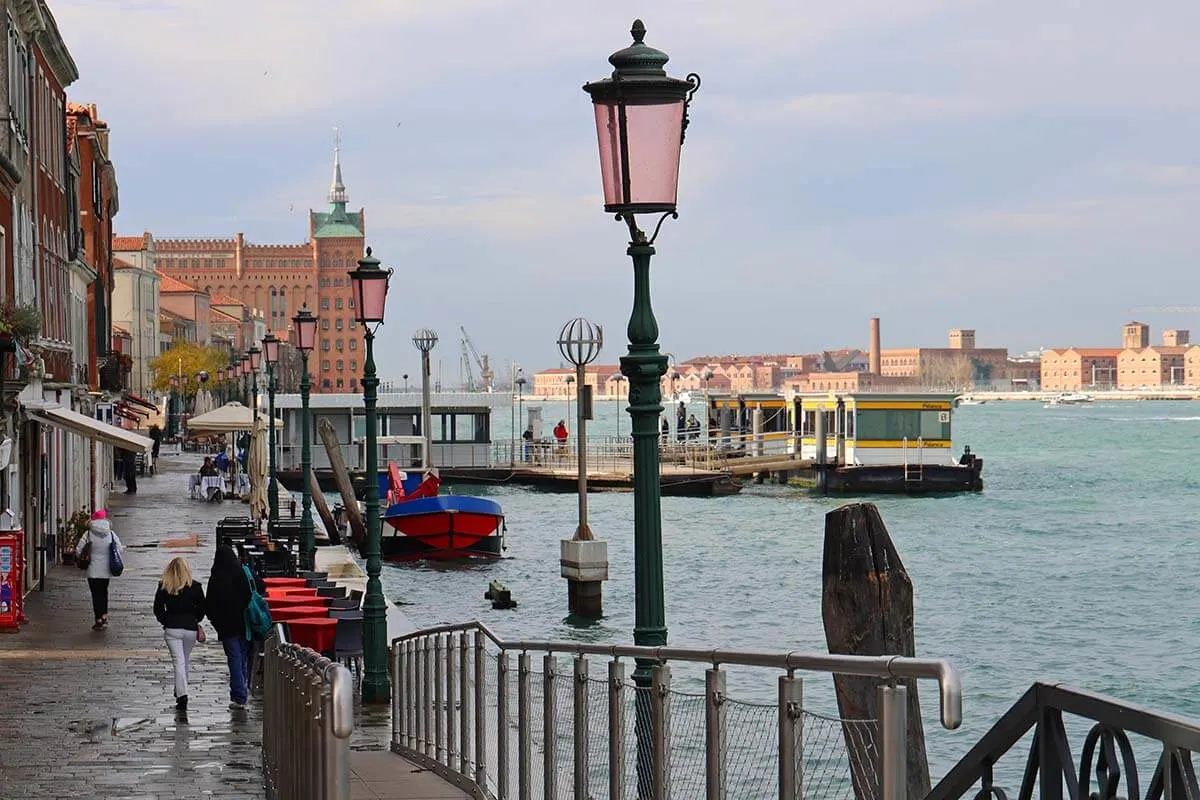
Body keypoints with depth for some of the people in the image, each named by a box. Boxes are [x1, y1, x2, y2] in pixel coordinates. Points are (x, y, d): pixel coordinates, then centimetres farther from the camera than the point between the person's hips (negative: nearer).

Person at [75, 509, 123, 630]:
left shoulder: (88, 534, -10)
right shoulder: (111, 534, -4)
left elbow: (78, 551, -10)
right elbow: (119, 550, -1)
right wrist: (124, 548, 21)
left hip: (93, 570, -3)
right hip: (106, 570, 3)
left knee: (96, 594, 5)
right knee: (104, 592, 21)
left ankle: (99, 620, 5)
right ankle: (104, 616, 18)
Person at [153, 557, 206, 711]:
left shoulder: (163, 587, -3)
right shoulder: (195, 587, -2)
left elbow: (158, 609, 0)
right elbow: (201, 608, 2)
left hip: (171, 628, -1)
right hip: (190, 628, 1)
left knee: (179, 662, -4)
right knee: (184, 661, 18)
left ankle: (182, 694, -18)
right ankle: (180, 692, 30)